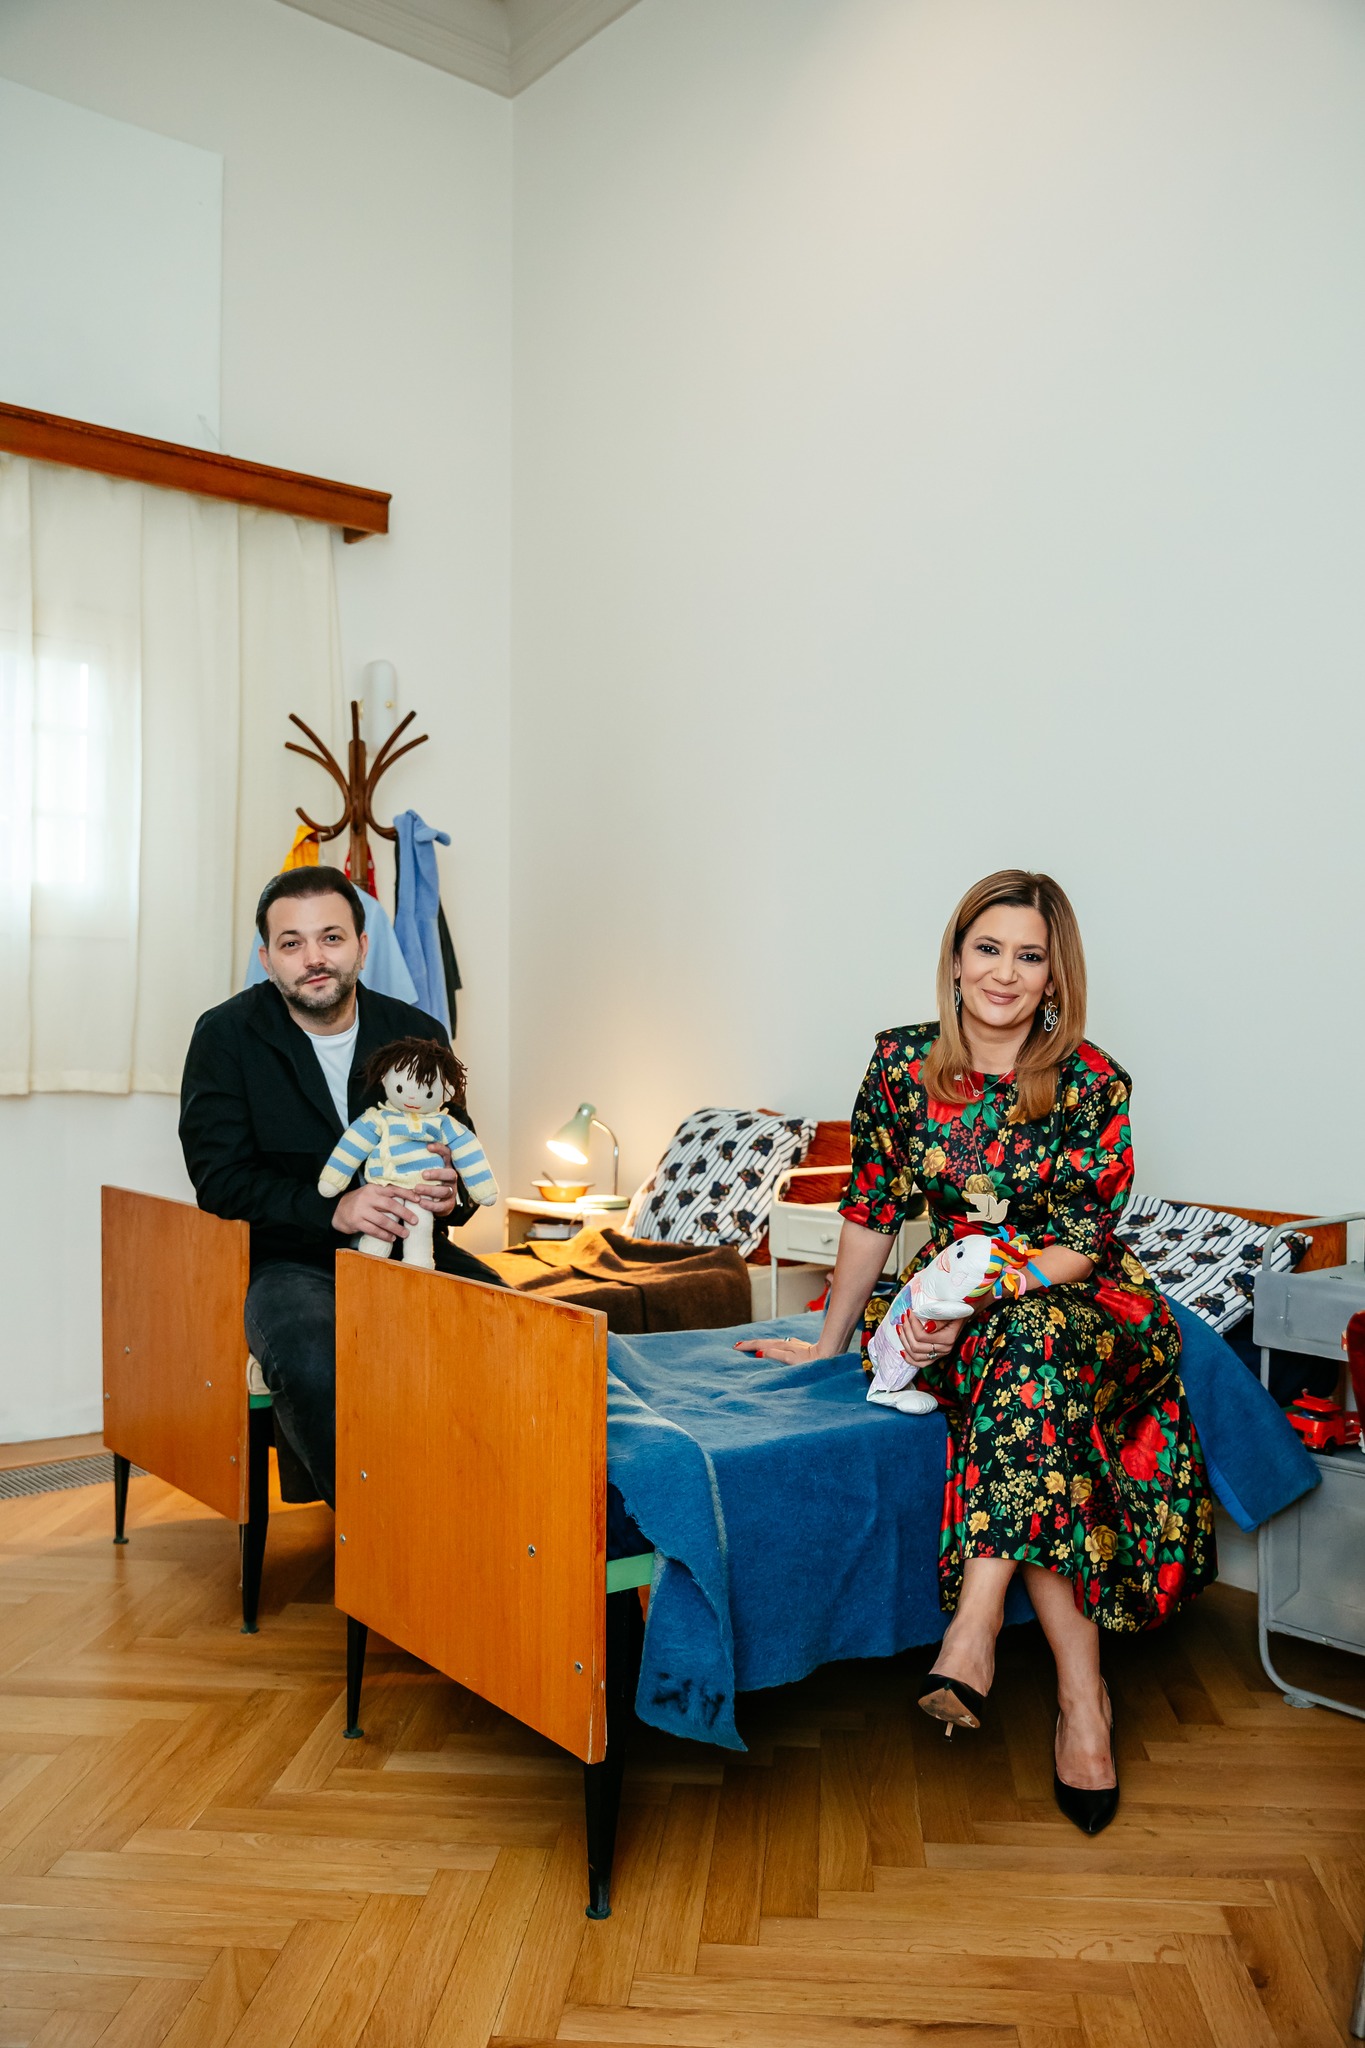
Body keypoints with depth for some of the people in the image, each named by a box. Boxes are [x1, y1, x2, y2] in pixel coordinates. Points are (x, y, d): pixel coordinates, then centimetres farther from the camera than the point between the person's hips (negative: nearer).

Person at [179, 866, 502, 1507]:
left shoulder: (417, 1033, 8)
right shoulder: (226, 1035, 0)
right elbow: (220, 1179, -6)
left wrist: (452, 1195, -12)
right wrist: (333, 1209, -21)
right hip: (284, 1258, -3)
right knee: (310, 1360, -35)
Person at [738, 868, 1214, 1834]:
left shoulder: (1091, 1082, -9)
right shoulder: (903, 1063, -2)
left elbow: (1080, 1241, -11)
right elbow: (872, 1211, 5)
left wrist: (972, 1302, -26)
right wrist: (829, 1342, 8)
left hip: (1079, 1303, -1)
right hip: (956, 1311, 2)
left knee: (1028, 1340, -37)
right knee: (1043, 1440, -31)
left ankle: (977, 1621, -39)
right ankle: (1083, 1693, -28)